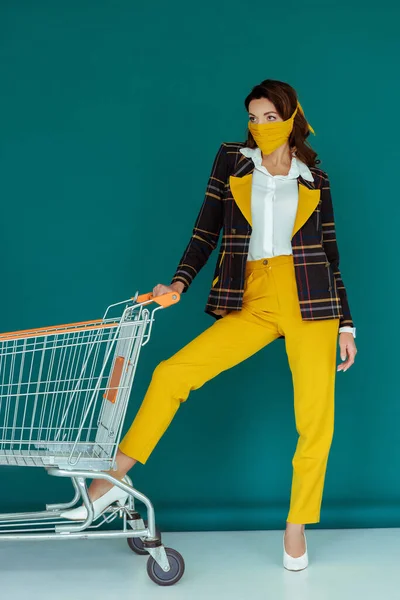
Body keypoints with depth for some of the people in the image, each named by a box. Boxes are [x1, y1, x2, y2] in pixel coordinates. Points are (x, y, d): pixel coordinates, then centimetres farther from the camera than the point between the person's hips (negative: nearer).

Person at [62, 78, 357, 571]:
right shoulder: (231, 160, 10)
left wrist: (347, 326, 8)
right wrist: (179, 283, -9)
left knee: (317, 421, -5)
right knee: (171, 373, -11)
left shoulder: (315, 180, 10)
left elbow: (330, 257, 11)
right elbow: (207, 230, 5)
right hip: (251, 304, 1)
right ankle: (113, 480, 0)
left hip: (310, 304, 0)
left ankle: (296, 527, 13)